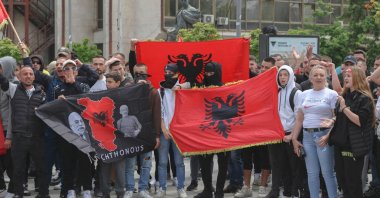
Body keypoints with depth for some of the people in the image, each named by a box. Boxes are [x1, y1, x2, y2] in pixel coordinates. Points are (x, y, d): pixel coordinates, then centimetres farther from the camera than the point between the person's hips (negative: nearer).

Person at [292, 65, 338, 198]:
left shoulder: (331, 94, -1)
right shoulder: (304, 94, 12)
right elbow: (299, 119, 14)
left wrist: (328, 136, -17)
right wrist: (294, 138, 8)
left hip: (323, 135, -4)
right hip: (307, 136, 5)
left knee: (327, 172, -4)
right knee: (312, 173, 8)